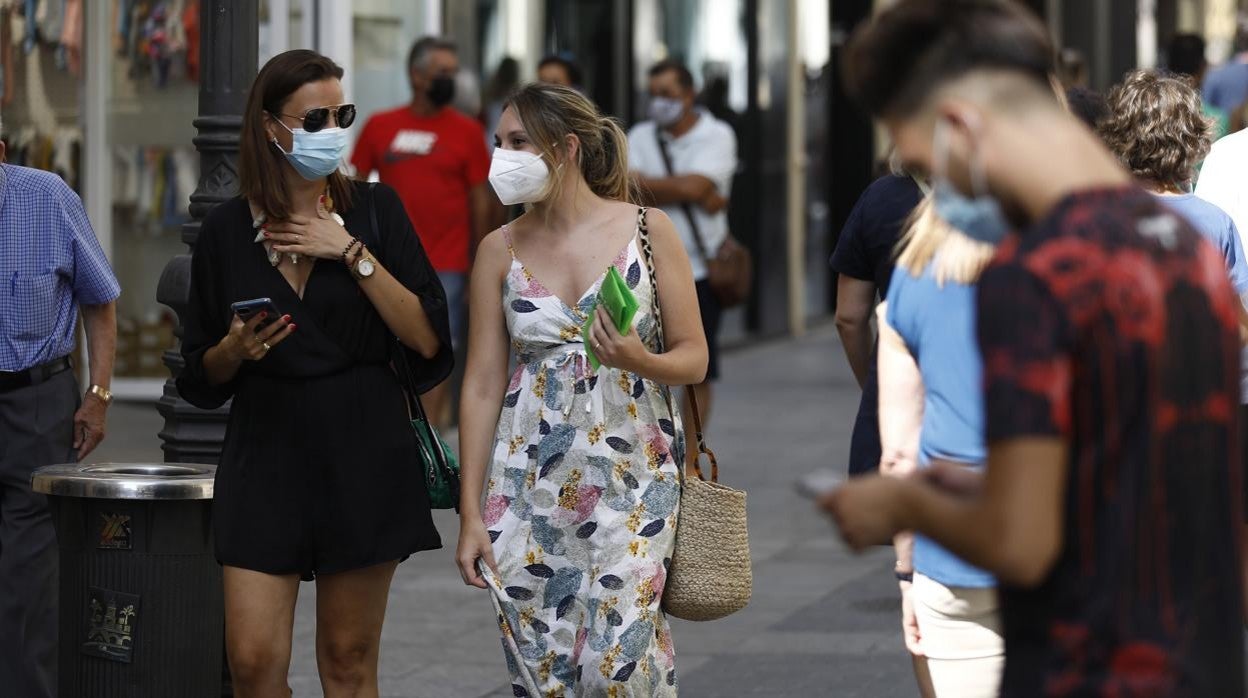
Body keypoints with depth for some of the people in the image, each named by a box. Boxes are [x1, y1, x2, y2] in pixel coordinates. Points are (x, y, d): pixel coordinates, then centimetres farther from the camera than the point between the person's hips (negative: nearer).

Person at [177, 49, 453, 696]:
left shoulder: (374, 211, 2)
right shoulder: (227, 229, 4)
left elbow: (427, 339, -7)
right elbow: (203, 375, 10)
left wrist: (353, 253, -11)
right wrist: (235, 349, -12)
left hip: (362, 455, -1)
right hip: (266, 455, 1)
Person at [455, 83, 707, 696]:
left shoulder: (648, 230, -1)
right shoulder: (501, 249, 4)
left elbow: (694, 358, 1)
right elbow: (482, 384, 4)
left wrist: (639, 362, -22)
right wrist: (471, 514, 1)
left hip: (631, 477, -2)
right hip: (531, 481, 2)